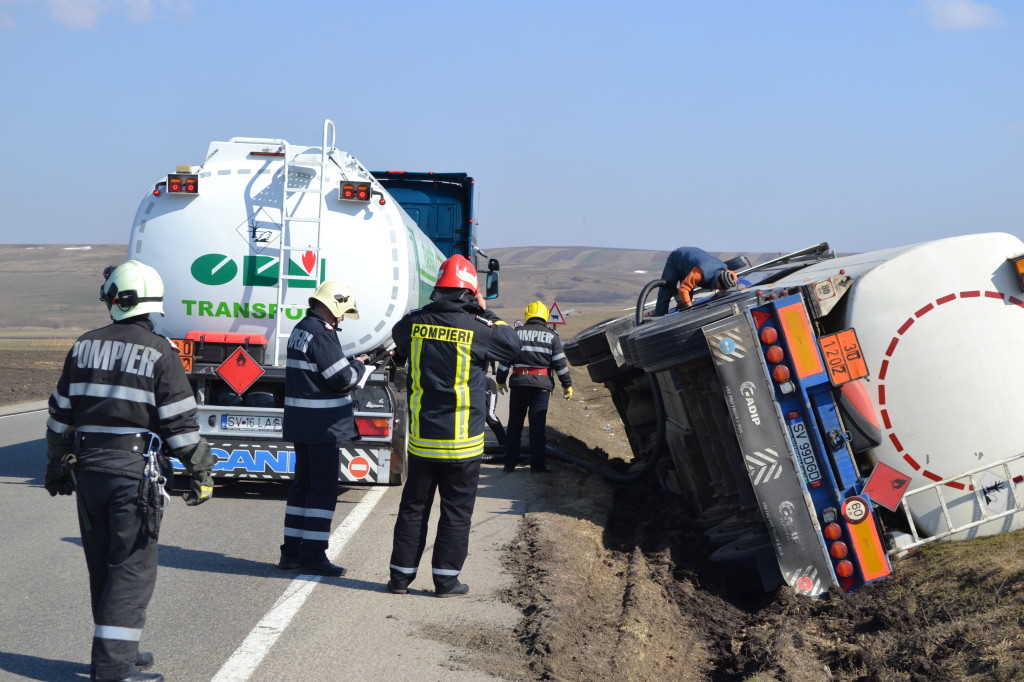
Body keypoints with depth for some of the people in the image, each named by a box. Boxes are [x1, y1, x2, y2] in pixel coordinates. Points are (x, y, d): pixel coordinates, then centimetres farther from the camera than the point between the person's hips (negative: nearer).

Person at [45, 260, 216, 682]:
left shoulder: (85, 347, 7)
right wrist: (201, 471, -1)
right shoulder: (159, 353, -8)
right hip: (135, 471, -5)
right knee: (132, 568, -2)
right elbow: (180, 423, -10)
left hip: (88, 468, 5)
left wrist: (57, 466, 24)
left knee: (103, 566, 15)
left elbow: (61, 414, 13)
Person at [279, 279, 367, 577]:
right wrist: (358, 365, 1)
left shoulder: (301, 329, 13)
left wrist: (349, 364, 5)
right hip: (323, 426, -10)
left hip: (302, 424, 10)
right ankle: (313, 555, -2)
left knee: (303, 484, 15)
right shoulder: (321, 334, -18)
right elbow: (342, 378, -18)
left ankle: (292, 551, 20)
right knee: (324, 489, -4)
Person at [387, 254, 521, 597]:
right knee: (456, 511, 8)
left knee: (413, 506, 13)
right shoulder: (475, 328, -14)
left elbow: (398, 337, 20)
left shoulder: (416, 322, -4)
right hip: (462, 441, -3)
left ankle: (401, 575, 17)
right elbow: (511, 345, 3)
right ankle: (446, 578, 11)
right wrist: (485, 313, 8)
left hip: (421, 439, 3)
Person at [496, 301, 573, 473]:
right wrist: (567, 385, 8)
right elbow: (560, 363, 1)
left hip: (519, 382, 1)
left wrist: (501, 381, 15)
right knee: (538, 425, 1)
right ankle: (537, 464, 1)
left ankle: (510, 462, 10)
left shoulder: (517, 333, 4)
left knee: (514, 424, 9)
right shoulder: (551, 336, 2)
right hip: (541, 384, -1)